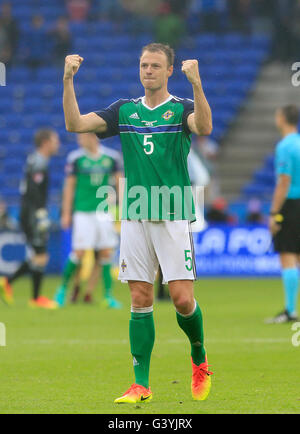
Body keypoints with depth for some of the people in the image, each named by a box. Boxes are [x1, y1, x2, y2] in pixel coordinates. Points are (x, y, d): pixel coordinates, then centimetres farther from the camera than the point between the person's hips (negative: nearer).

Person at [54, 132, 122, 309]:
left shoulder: (112, 157, 3)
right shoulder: (75, 158, -2)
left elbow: (120, 183, 10)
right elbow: (69, 186, 3)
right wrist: (66, 213, 2)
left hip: (104, 211, 2)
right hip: (83, 211, -2)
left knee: (106, 253, 1)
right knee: (79, 252, -6)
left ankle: (108, 294, 7)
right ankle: (63, 289, 12)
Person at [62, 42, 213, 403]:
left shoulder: (181, 109, 0)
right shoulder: (125, 111, 11)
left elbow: (204, 127, -23)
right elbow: (75, 123, 3)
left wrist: (196, 83, -36)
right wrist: (68, 80, -9)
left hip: (173, 218, -3)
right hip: (135, 218, 3)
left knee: (182, 299, -8)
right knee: (140, 300, 2)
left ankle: (199, 359, 20)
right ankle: (141, 384, 5)